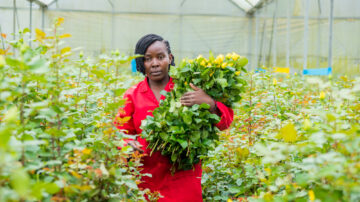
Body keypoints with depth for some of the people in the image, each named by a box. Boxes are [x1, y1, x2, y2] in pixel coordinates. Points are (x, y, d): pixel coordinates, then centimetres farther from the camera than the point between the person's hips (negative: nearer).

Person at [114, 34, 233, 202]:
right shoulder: (132, 95, 5)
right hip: (146, 180, 1)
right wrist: (128, 143, -11)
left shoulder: (185, 88, 0)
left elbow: (225, 123, -2)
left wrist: (209, 103, -22)